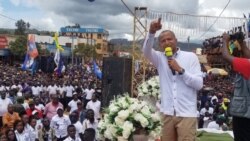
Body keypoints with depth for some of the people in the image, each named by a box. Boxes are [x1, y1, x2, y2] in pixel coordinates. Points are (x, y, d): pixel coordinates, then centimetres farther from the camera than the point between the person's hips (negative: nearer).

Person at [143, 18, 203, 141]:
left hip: (186, 114, -3)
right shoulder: (160, 58, 8)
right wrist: (152, 32, -30)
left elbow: (199, 84, -4)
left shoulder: (190, 57, 2)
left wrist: (180, 70, -13)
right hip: (168, 113, 3)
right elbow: (146, 51, -14)